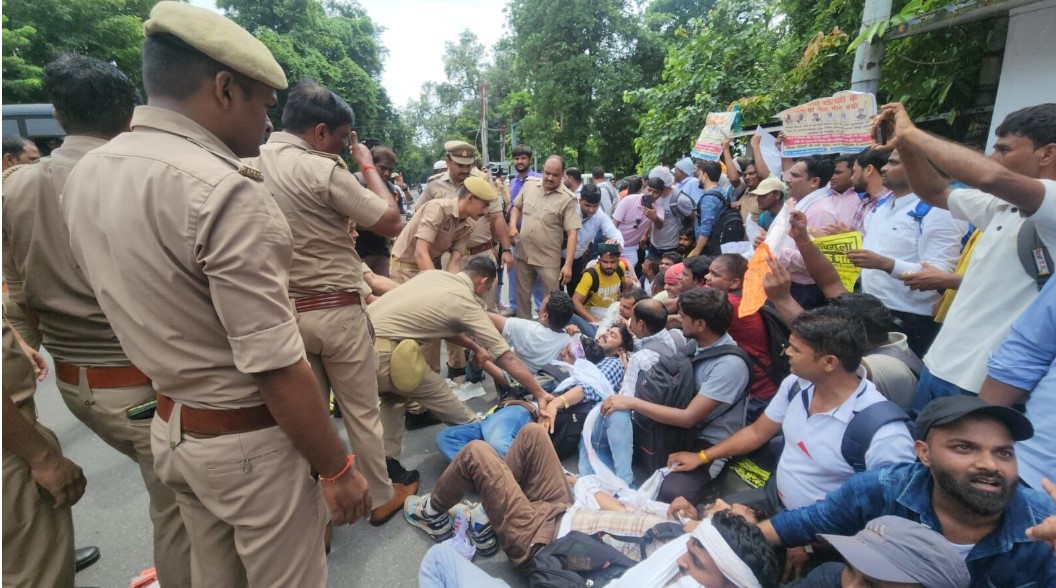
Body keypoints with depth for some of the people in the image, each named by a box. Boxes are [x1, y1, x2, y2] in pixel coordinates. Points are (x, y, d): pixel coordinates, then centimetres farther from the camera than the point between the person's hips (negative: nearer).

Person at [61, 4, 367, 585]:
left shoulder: (84, 176, 2)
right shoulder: (225, 193, -25)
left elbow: (129, 305, 11)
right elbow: (273, 366, -26)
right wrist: (337, 469, -14)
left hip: (170, 428, 8)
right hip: (250, 439, -8)